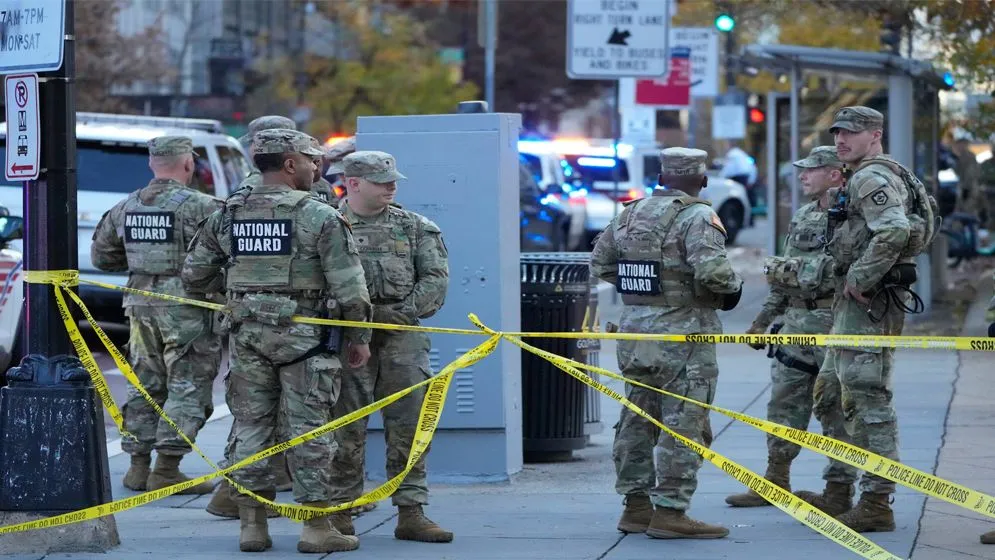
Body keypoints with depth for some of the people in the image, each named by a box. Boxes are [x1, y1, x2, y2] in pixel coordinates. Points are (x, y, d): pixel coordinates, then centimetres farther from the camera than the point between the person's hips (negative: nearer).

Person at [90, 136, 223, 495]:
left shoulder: (126, 208, 8)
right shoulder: (199, 207, -12)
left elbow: (101, 256, 17)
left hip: (142, 304, 6)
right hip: (187, 308, -6)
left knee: (145, 385, 15)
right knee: (188, 387, -1)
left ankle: (139, 465, 17)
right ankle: (167, 468, -5)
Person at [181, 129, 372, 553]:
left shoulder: (227, 216, 6)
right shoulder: (321, 218, -8)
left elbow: (195, 275, 11)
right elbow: (348, 284, -9)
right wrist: (359, 336, 1)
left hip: (247, 332, 4)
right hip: (303, 334, -4)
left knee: (251, 426, 10)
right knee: (309, 429, 0)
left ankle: (252, 523, 10)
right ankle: (317, 526, 2)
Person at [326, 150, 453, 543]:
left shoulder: (414, 227, 11)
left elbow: (435, 279, 5)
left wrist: (398, 312, -8)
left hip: (402, 337, 2)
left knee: (409, 427, 1)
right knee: (345, 428, 1)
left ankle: (411, 514, 6)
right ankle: (340, 511, 9)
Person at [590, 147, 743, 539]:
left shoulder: (630, 214, 9)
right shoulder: (697, 217, -13)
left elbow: (600, 263, 15)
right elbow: (712, 271, -25)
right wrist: (733, 287, -6)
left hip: (635, 331, 7)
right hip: (682, 335, -7)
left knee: (637, 419, 15)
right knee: (683, 426, -3)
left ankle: (636, 506, 21)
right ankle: (670, 512, -5)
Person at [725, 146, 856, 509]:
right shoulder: (803, 217, 17)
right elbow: (783, 278, 23)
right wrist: (763, 320, 22)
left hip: (833, 325, -9)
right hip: (796, 321, 9)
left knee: (836, 408, -4)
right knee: (784, 403, 12)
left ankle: (840, 490, 2)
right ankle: (776, 482, 22)